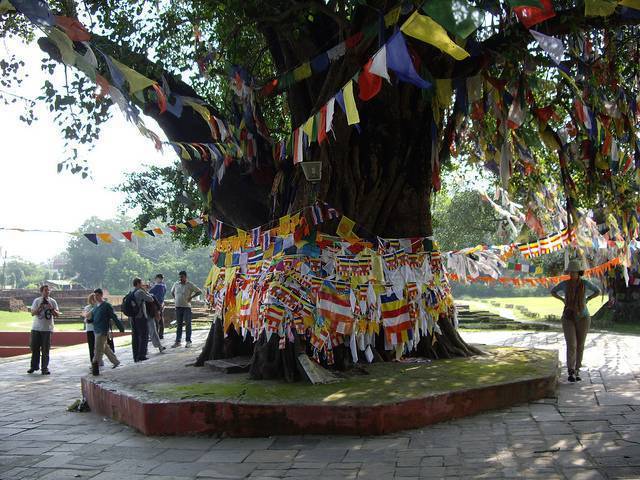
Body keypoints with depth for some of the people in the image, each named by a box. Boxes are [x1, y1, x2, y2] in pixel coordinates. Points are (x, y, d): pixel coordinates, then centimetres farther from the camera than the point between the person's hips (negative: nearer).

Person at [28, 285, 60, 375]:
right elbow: (33, 313, -3)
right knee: (34, 348, 5)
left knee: (45, 349, -2)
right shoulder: (37, 301, 4)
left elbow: (57, 314, 1)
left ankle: (45, 367, 1)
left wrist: (51, 308, -15)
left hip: (47, 328, -1)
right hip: (36, 328, 1)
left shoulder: (52, 302, 5)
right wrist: (40, 307, -16)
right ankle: (34, 366, 18)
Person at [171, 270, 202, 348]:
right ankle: (178, 341, 13)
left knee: (187, 324, -2)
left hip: (186, 307, -4)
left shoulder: (190, 285, -6)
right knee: (179, 324, 9)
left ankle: (188, 341, 4)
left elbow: (199, 291, -3)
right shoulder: (176, 284, 8)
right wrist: (176, 298, 11)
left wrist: (191, 297, -7)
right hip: (178, 307, 4)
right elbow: (172, 292, 25)